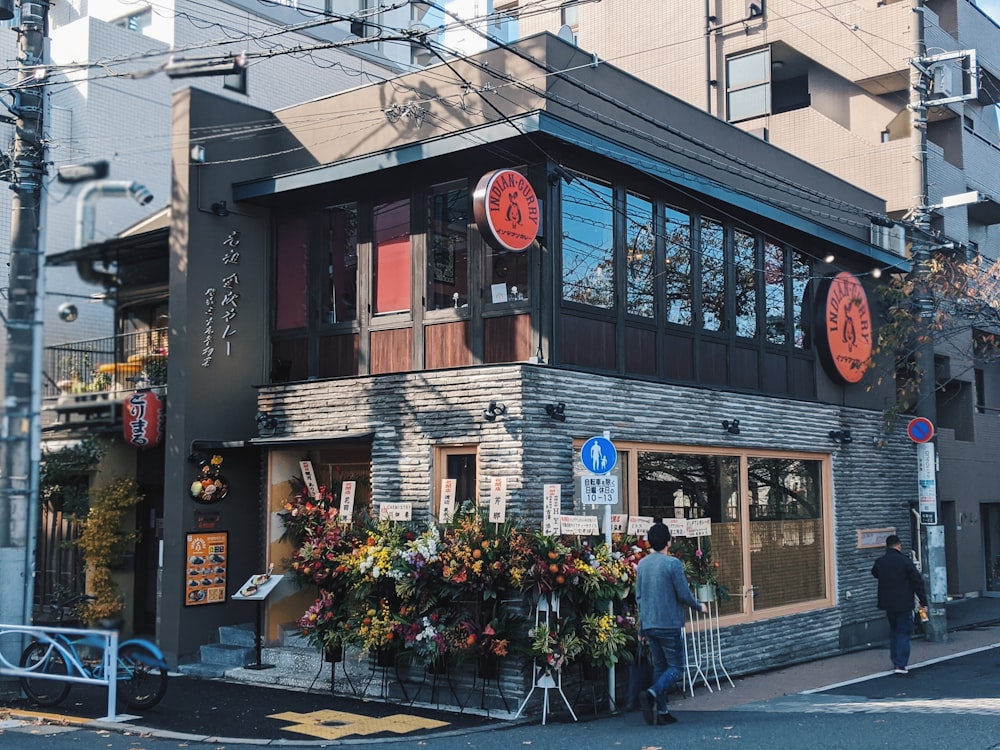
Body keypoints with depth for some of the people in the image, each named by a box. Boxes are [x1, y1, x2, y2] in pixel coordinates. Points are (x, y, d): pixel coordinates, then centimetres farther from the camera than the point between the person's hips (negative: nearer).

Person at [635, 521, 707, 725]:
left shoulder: (642, 564, 8)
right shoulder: (672, 563, -12)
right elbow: (684, 594, -12)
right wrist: (699, 606, 9)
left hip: (649, 625, 6)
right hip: (670, 624, -6)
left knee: (659, 667, 14)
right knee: (675, 667, 1)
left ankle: (662, 711, 12)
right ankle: (652, 694, -22)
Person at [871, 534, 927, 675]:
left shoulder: (879, 562, -1)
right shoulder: (905, 561, -14)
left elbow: (875, 573, 22)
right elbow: (917, 582, -10)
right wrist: (923, 601, -2)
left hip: (888, 604, 5)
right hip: (904, 604, -4)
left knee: (893, 631, 19)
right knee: (904, 633, 2)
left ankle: (895, 662, 22)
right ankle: (900, 665, -4)